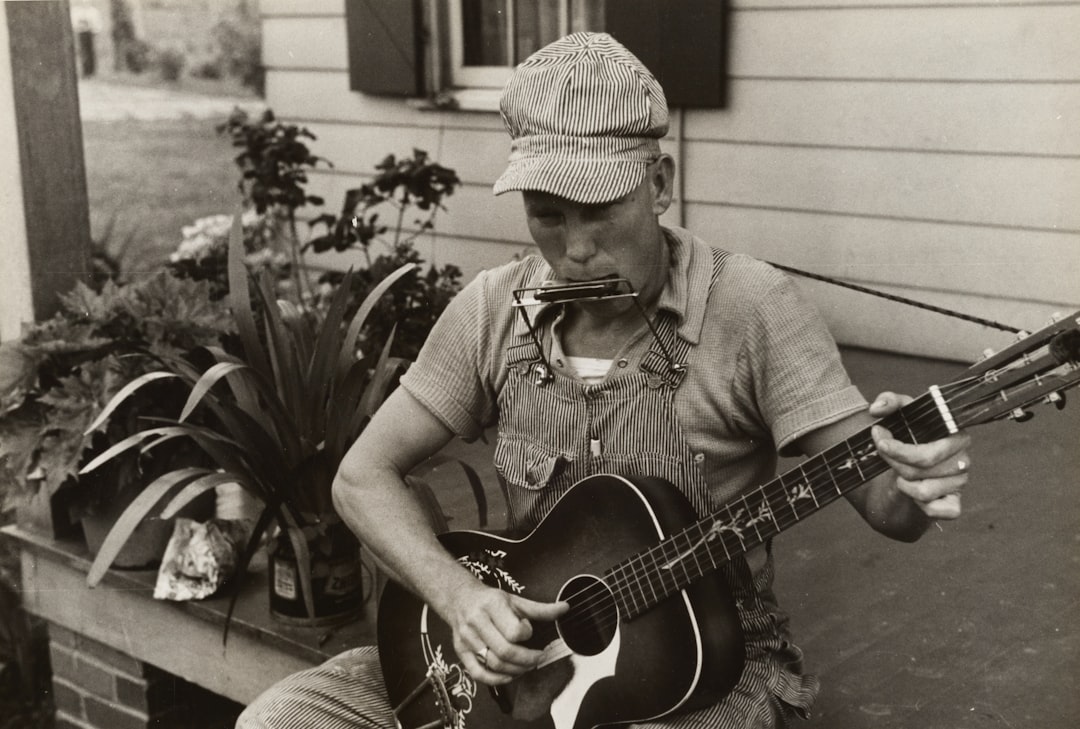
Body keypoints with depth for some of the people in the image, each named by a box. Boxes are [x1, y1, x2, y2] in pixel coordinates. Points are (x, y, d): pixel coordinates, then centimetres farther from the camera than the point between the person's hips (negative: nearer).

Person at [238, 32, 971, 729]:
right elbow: (365, 475, 1)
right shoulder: (495, 310, -4)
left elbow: (882, 501, -16)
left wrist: (917, 485, -40)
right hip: (527, 649, 4)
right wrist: (458, 595, -16)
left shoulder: (750, 308, -15)